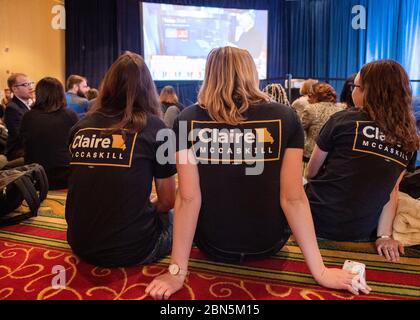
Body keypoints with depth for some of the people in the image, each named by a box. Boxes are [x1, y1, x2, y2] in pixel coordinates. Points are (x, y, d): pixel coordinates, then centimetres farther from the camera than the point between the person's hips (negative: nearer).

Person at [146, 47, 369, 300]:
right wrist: (320, 271, -6)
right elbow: (293, 198, -15)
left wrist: (177, 271, -11)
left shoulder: (188, 120, -14)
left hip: (213, 245, 0)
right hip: (268, 244, 1)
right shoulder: (285, 118, -13)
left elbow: (188, 198, -18)